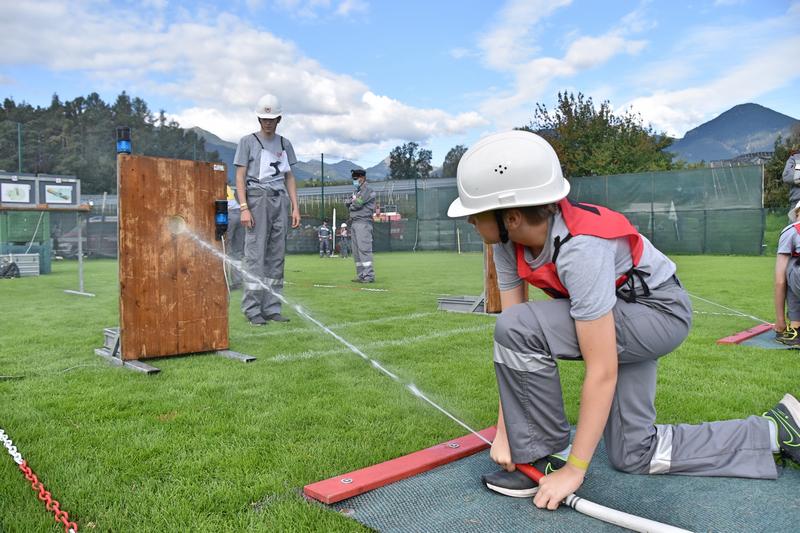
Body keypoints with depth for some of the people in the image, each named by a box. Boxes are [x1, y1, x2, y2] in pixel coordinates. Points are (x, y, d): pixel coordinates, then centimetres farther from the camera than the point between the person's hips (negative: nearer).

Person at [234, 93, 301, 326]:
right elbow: (240, 176, -1)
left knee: (277, 257, 4)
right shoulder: (248, 141, 5)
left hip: (280, 201, 5)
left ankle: (272, 308, 9)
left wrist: (295, 206, 8)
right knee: (255, 255, -9)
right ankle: (252, 309, -5)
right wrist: (244, 208, -12)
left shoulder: (285, 144, 18)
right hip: (257, 199, -4)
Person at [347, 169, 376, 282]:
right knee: (356, 251, 8)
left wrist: (352, 204, 6)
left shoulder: (367, 190, -5)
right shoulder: (356, 191, 24)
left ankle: (369, 275, -18)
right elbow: (346, 202, 16)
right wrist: (353, 201, -3)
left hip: (363, 223, -9)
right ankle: (361, 275, 12)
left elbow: (357, 204, -14)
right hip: (354, 223, 10)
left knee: (364, 249, -15)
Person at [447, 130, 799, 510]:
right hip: (619, 317, 9)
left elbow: (602, 372, -34)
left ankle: (545, 458, -10)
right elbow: (511, 347, -11)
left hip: (661, 313, -8)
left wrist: (573, 471, -26)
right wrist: (504, 430, -14)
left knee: (520, 327, -29)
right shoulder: (509, 243, -14)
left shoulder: (579, 248, -37)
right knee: (634, 454, 13)